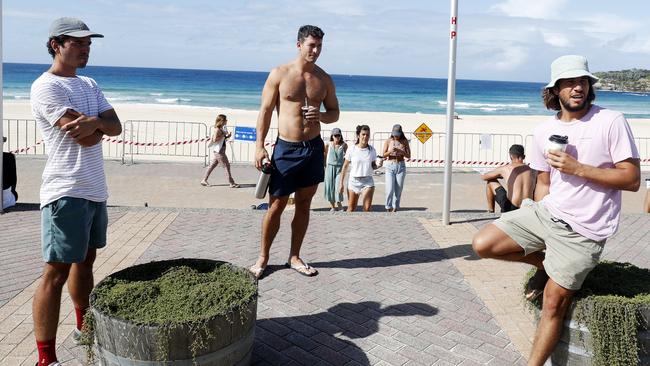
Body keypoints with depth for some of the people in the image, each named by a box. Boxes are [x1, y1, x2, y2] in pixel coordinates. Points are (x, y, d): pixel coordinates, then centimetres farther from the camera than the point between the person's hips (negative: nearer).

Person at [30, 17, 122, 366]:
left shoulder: (89, 84, 15)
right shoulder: (46, 86, -12)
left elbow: (116, 126, 6)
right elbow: (84, 137, -20)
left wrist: (95, 121, -15)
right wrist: (102, 126, 0)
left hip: (95, 189, 9)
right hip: (66, 192, -9)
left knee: (85, 261, 20)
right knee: (56, 273, -4)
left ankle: (85, 326, 37)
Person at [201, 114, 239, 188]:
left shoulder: (222, 129, 13)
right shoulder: (217, 129, -15)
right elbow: (215, 139, -23)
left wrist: (226, 136, 1)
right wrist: (224, 135, -20)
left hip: (219, 150, 10)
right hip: (218, 150, -10)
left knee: (212, 165, 12)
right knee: (226, 165, -6)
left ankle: (204, 180, 17)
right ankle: (232, 183, -2)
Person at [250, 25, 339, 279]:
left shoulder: (324, 79, 6)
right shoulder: (279, 74, -4)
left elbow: (335, 113, 13)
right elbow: (265, 111, -3)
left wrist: (320, 116, -11)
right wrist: (259, 146, -9)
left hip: (313, 148, 4)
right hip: (286, 148, -3)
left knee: (304, 204, 10)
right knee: (276, 206, 1)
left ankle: (294, 257, 22)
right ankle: (263, 257, 17)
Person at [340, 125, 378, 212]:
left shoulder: (372, 150, 2)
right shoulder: (351, 150, -4)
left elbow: (373, 166, 12)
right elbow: (345, 167, 2)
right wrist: (341, 183, 1)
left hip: (368, 181, 1)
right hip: (354, 181, -1)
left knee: (367, 208, -9)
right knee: (351, 209, 7)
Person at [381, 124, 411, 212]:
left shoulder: (404, 141, 1)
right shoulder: (388, 141, -1)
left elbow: (408, 156, 0)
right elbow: (383, 155, 1)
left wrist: (400, 151, -17)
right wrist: (390, 151, -19)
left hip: (401, 166, 1)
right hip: (390, 166, -1)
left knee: (398, 189, 2)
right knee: (390, 189, -10)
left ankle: (395, 208, 15)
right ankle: (388, 207, 8)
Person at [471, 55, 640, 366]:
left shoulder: (611, 122, -8)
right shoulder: (544, 131, 5)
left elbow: (632, 180, -11)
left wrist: (577, 168, -19)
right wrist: (533, 228, 9)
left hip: (582, 231, -5)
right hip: (545, 213, 5)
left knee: (554, 302, -4)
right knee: (483, 244, -6)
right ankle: (545, 263, 17)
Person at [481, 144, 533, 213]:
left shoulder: (505, 169, -4)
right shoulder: (530, 169, 7)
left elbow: (483, 177, 11)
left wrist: (502, 176, 25)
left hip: (511, 208, -5)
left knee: (490, 181, 15)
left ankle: (490, 212, 23)